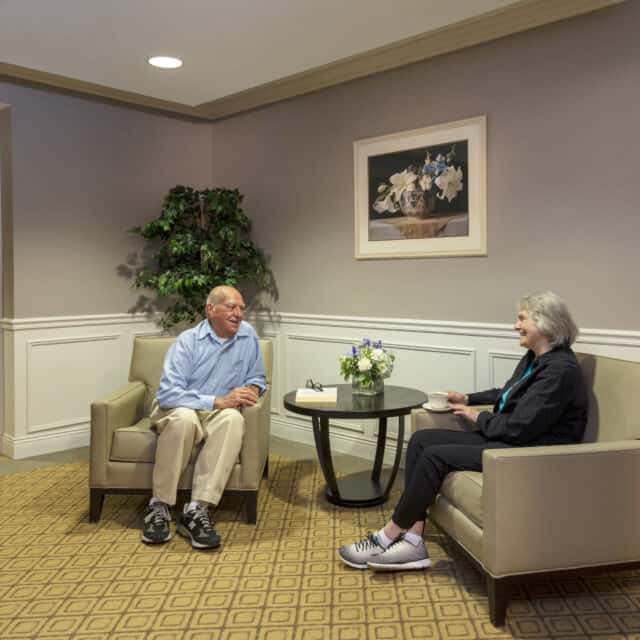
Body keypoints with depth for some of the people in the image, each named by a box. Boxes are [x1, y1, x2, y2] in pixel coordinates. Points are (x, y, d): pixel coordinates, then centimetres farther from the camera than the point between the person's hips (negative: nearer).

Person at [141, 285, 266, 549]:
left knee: (233, 418, -33)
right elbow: (167, 394, -23)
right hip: (176, 411, -3)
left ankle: (196, 510, -35)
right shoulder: (188, 341, -13)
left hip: (217, 415, 3)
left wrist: (251, 390, -13)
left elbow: (256, 378, 12)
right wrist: (218, 401, -29)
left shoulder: (248, 334, 0)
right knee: (184, 417, -39)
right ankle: (159, 506, -24)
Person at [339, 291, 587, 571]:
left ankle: (389, 536, -5)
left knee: (436, 455, -21)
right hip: (507, 438, 10)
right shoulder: (534, 358, 11)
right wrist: (468, 399, 18)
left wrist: (479, 417, -7)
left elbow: (520, 427, -23)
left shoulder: (560, 369, -19)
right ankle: (412, 542, -10)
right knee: (421, 440, -5)